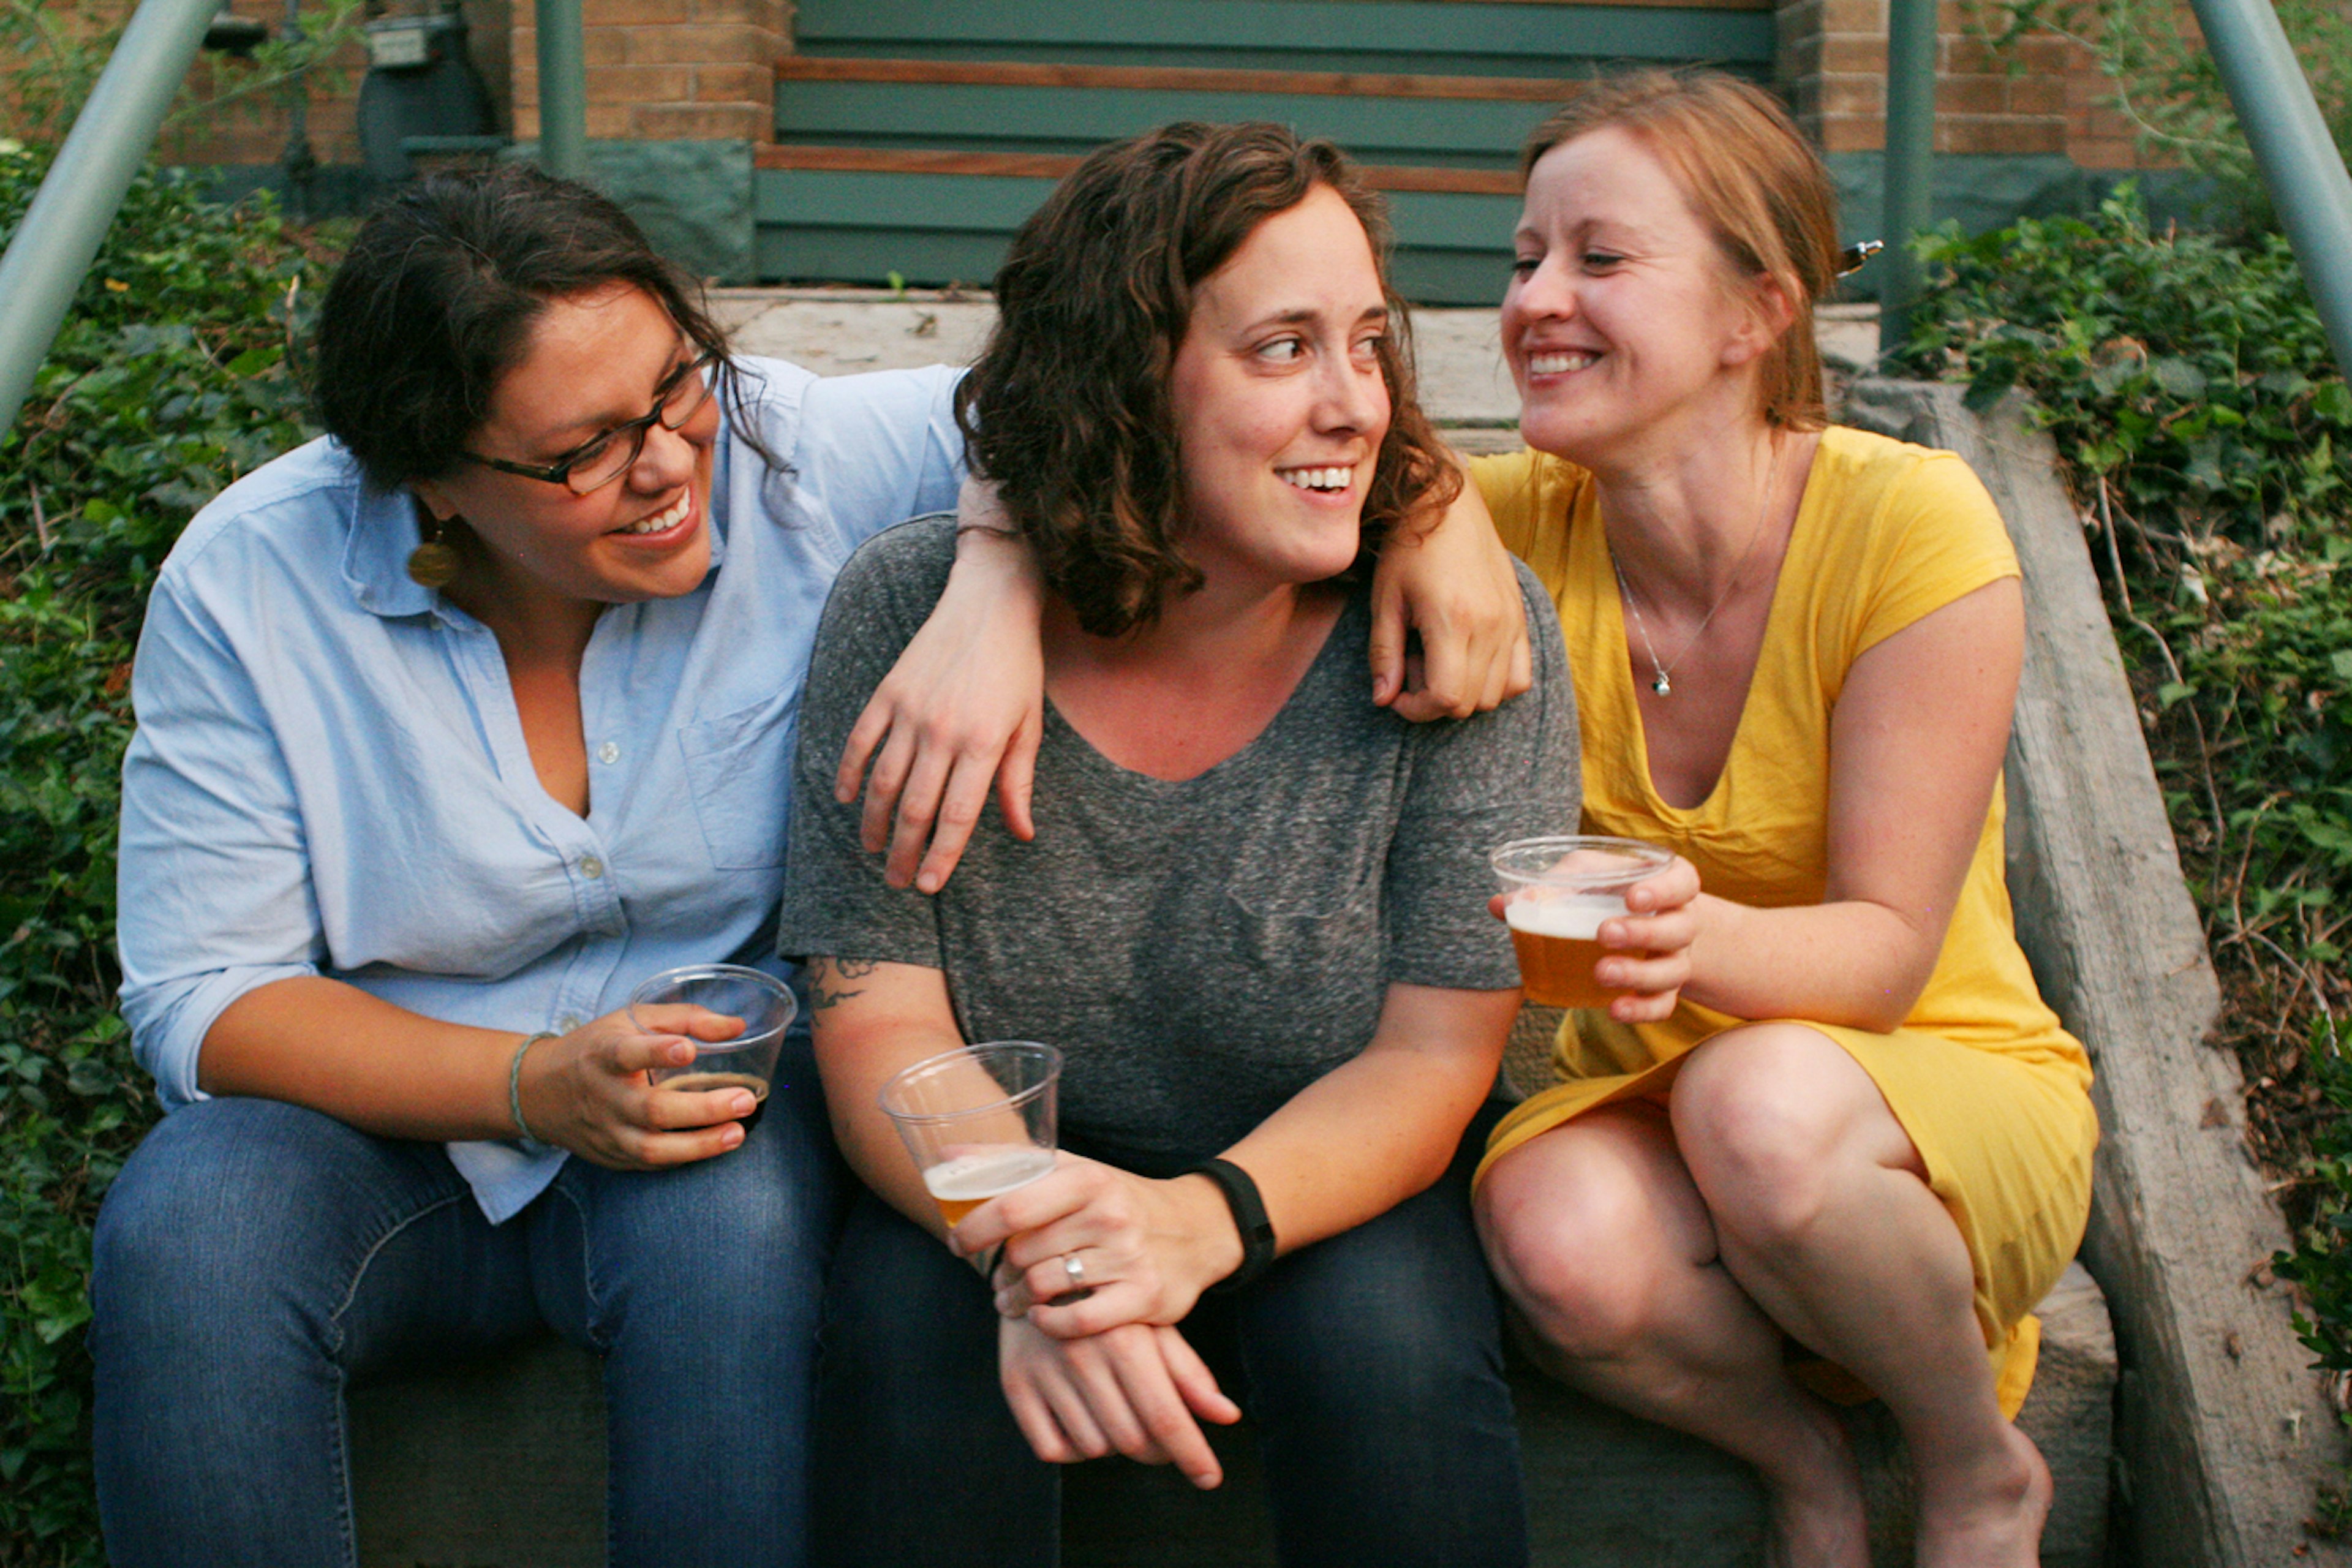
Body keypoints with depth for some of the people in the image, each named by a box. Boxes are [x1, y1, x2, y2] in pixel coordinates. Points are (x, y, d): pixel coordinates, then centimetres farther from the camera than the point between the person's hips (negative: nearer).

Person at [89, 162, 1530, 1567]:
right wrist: (539, 1085, -25)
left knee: (733, 1222, -34)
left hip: (724, 1082, -1)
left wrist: (995, 588, -35)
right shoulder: (249, 589, -11)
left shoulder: (787, 455, -13)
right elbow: (206, 1000, -10)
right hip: (399, 1125, 1)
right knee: (183, 1235, -29)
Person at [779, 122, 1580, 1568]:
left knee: (1382, 1345, -30)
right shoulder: (905, 612, -12)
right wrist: (1025, 1245, -35)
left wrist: (1199, 1221, -35)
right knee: (911, 1320, -29)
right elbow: (879, 1026, -13)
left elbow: (1432, 1058, -15)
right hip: (1013, 1175, 1)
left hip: (1333, 1186, 0)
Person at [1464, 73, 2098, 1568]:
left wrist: (1708, 940, -41)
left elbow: (1890, 950, -20)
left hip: (1951, 1099, -2)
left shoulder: (1911, 521, -19)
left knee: (1759, 1098, -36)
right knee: (1558, 1237, -33)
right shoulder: (1527, 527, -9)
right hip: (1658, 1101, 2)